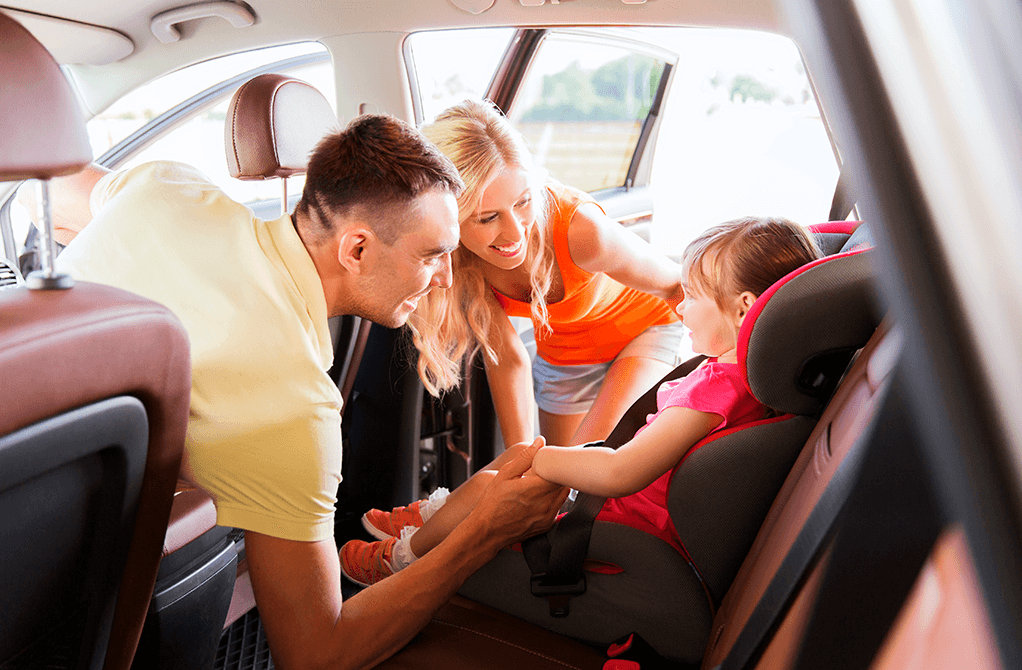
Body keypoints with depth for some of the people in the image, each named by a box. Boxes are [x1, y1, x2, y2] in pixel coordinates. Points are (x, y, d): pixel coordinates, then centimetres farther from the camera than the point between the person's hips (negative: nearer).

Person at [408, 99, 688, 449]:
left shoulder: (580, 230, -39)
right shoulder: (458, 260, -26)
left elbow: (675, 285, -20)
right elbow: (507, 359, -15)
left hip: (644, 331, -4)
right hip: (559, 353, 4)